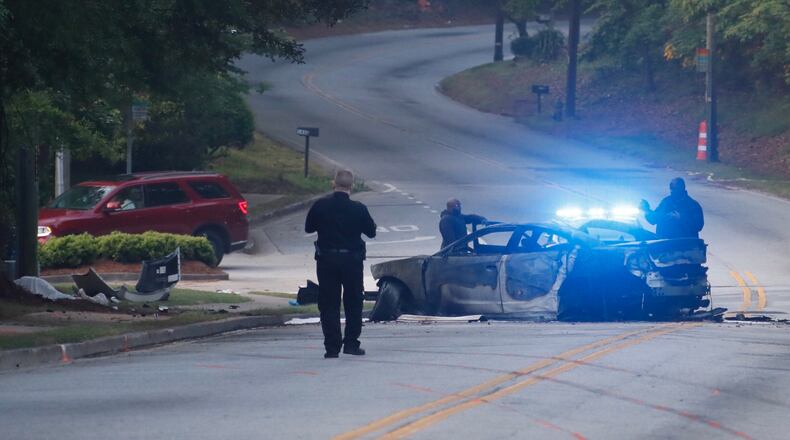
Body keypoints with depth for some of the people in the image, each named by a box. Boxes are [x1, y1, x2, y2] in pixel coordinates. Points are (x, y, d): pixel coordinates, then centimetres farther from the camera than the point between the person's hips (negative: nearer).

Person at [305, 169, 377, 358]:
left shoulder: (320, 205, -7)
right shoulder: (358, 209, -9)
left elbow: (308, 228, 5)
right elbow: (371, 231, 3)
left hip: (326, 260, 0)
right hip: (352, 259, 0)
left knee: (329, 304, 4)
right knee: (353, 303, 13)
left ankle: (332, 346, -1)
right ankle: (351, 343, 11)